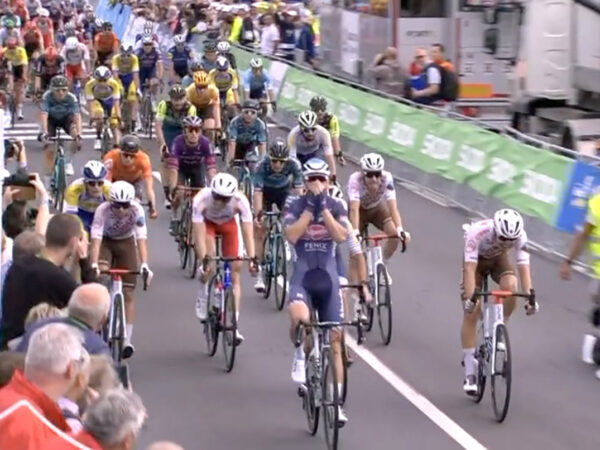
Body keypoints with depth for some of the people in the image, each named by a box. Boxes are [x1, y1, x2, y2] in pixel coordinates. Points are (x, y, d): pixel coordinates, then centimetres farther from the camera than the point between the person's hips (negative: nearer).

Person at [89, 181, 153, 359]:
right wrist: (93, 264, -47)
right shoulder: (103, 210, -31)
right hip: (106, 242, 0)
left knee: (127, 294, -4)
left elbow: (142, 238, -35)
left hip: (126, 243, 0)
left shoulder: (137, 210, -29)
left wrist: (144, 264, -46)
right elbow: (96, 239, -36)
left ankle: (127, 341, 0)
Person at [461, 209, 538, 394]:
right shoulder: (478, 232, -39)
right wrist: (470, 297, -52)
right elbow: (470, 268, -42)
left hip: (498, 259, 2)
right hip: (477, 259, -2)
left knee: (510, 286, -31)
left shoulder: (519, 236, -31)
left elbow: (524, 267, -33)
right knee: (471, 313, -11)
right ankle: (470, 373, -5)